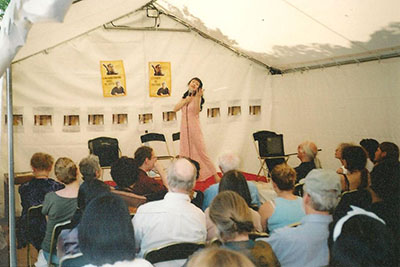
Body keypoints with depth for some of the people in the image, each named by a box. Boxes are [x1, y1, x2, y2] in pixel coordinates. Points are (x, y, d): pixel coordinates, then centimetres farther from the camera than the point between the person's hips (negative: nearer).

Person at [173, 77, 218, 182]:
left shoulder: (198, 97, -5)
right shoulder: (185, 97, 11)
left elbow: (197, 112, -19)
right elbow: (175, 109, 1)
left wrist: (198, 97, -28)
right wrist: (186, 100, -8)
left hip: (194, 127, -5)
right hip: (184, 127, 5)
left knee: (201, 151, -5)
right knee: (184, 153, 6)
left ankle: (215, 175, 3)